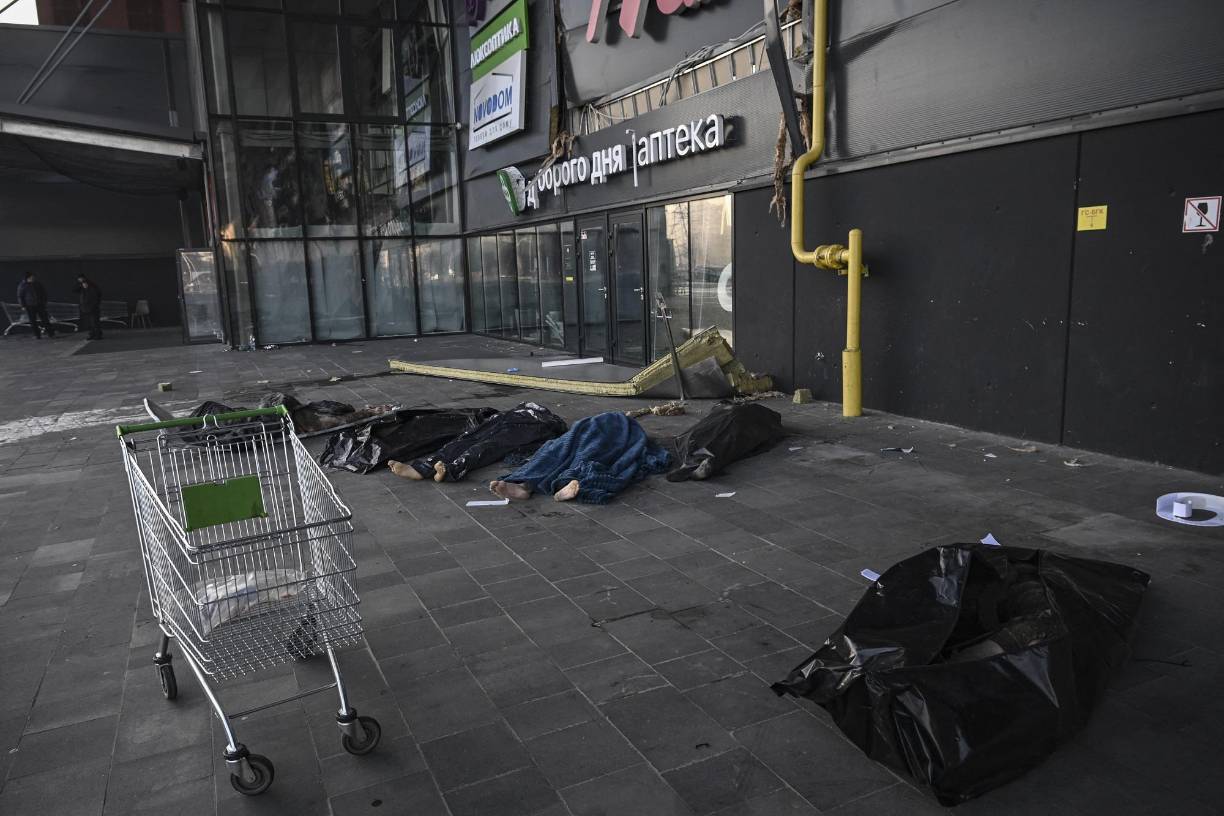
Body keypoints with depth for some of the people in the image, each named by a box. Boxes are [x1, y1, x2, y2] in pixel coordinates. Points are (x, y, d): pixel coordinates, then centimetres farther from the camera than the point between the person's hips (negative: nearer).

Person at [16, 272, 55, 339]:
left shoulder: (37, 283, 7)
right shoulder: (22, 286, -2)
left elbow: (43, 293, 17)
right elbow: (20, 297, 3)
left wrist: (44, 302, 12)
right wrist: (23, 306, -3)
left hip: (40, 305, 2)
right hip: (30, 306, -2)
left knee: (45, 319, 0)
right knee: (33, 321, 1)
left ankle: (51, 333, 4)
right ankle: (37, 335, 7)